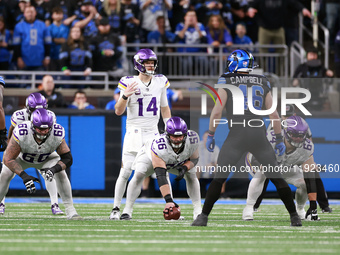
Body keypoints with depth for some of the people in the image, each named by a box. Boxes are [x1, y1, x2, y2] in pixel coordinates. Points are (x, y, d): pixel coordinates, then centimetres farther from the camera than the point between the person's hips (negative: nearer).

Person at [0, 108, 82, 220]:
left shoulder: (57, 134, -35)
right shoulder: (21, 134, -42)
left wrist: (54, 169, -47)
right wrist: (24, 176, -50)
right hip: (22, 157, -1)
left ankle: (70, 211, -14)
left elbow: (67, 159, -26)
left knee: (61, 173, -21)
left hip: (46, 158, 1)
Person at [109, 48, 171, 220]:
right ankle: (116, 208, 4)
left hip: (153, 133, 3)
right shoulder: (129, 83, -6)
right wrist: (125, 96, -25)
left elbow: (164, 108, 16)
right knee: (125, 172, -6)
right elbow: (118, 111, -8)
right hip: (134, 133, -3)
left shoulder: (160, 82, 6)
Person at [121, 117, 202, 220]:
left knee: (191, 175, -10)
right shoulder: (158, 146, -47)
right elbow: (161, 176, -49)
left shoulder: (192, 139, -34)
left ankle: (198, 211, -3)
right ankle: (127, 210, -19)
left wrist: (184, 168, -36)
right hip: (150, 157, -4)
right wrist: (168, 200, -56)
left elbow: (194, 159, -13)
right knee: (138, 175, -26)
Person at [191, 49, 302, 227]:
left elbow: (217, 112, -2)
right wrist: (279, 139, 20)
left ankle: (204, 216, 0)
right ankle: (294, 217, 10)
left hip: (237, 135, -3)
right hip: (259, 135, 3)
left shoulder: (227, 82, 4)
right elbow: (274, 114, 12)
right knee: (276, 177, 9)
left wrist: (210, 136, 8)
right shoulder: (262, 83, 13)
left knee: (219, 178, 3)